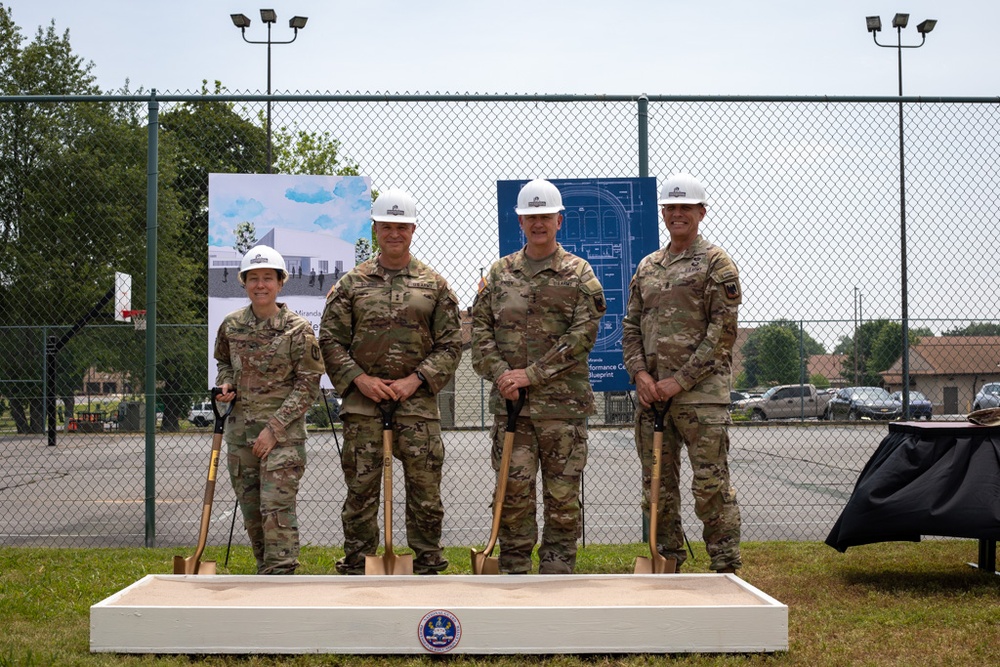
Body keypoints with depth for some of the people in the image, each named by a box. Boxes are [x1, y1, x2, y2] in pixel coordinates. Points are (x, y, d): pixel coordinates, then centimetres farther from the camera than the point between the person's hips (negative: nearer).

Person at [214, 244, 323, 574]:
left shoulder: (298, 329, -8)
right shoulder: (231, 325, 6)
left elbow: (308, 385, -8)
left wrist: (274, 427, -13)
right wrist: (225, 384, 0)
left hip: (283, 432, -5)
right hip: (241, 430, 5)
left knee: (277, 507, -12)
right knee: (251, 509, 11)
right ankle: (265, 571, 25)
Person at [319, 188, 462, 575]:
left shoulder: (434, 285, 7)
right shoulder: (351, 284, 7)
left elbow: (450, 344, 4)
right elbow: (330, 339, 5)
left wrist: (416, 380, -8)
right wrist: (359, 378, -8)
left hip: (417, 401, 0)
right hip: (362, 402, 0)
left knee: (425, 490, 3)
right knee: (361, 489, 4)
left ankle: (427, 569, 14)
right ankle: (356, 569, 13)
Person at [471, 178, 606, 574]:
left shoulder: (579, 274, 3)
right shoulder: (500, 273, 12)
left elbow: (582, 335, -7)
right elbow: (480, 328, 8)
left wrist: (531, 374, -13)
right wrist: (499, 371, -9)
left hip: (563, 401, -2)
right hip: (509, 401, 2)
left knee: (563, 495, 2)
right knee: (513, 491, 1)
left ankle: (556, 574, 12)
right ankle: (515, 573, 11)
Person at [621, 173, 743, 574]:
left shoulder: (716, 263, -1)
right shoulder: (647, 267, 18)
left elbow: (722, 332, -8)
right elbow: (631, 327, 18)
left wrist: (680, 379, -13)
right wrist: (639, 373, -1)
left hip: (701, 393, -6)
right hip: (651, 393, 6)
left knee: (711, 485, -6)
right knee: (658, 486, 10)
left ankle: (727, 569, 2)